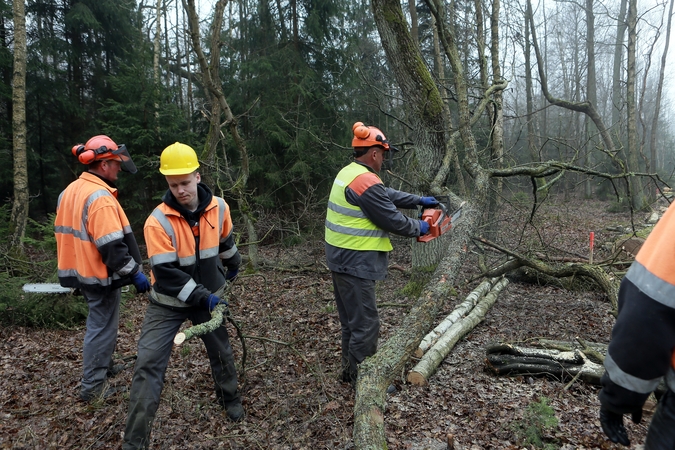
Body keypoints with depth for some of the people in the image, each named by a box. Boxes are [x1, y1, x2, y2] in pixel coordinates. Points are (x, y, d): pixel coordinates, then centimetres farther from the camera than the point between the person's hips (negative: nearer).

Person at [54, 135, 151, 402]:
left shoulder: (69, 192, 8)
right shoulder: (101, 198, -23)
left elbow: (66, 233, 16)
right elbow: (112, 247, -27)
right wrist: (135, 273, -20)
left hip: (81, 271, 9)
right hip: (101, 276, -9)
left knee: (100, 322, 24)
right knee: (102, 328, 3)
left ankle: (103, 366, 40)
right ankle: (93, 386, 14)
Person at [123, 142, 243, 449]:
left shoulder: (219, 208, -10)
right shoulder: (158, 221, -23)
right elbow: (165, 273, -24)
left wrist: (233, 264, 28)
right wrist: (202, 297, -26)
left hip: (208, 295, 4)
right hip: (169, 302, -3)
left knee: (220, 351, 19)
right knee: (148, 365, -10)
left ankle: (230, 398, 47)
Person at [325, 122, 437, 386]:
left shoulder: (350, 173, 11)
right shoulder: (365, 182, -21)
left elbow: (387, 195, 19)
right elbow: (392, 220, -16)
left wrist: (419, 201, 20)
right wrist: (419, 228, 1)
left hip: (341, 259, 11)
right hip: (355, 263, -11)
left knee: (352, 320, 20)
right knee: (366, 323, 0)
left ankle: (350, 371, 32)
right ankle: (361, 381, 11)